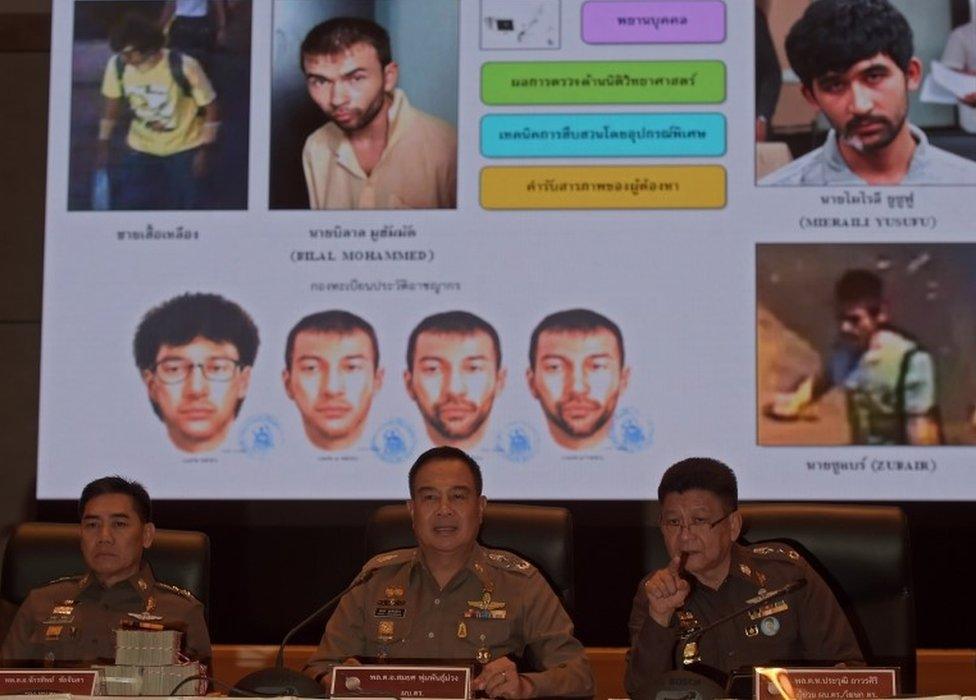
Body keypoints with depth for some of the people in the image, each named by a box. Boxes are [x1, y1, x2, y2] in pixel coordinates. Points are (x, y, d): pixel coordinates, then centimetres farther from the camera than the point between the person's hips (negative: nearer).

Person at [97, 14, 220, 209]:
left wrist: (205, 151, -16)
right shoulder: (117, 65, -18)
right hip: (141, 148, 3)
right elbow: (112, 104, 1)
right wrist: (103, 146, 3)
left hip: (185, 147, -3)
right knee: (126, 204, -3)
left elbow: (211, 108, -16)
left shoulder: (184, 67, -29)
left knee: (185, 205, 1)